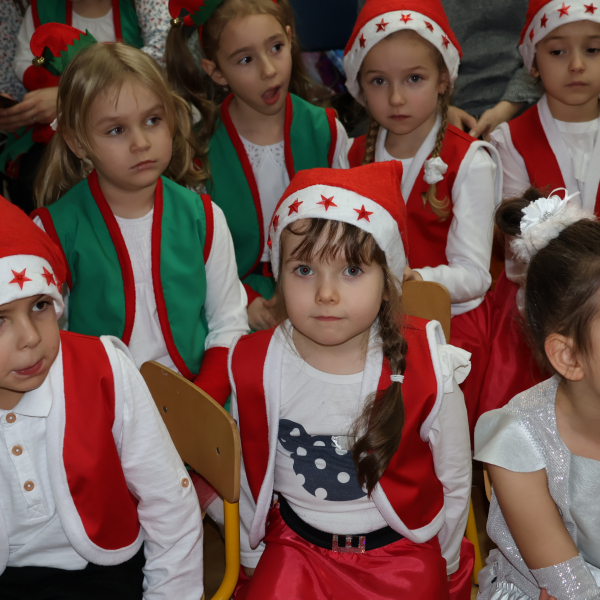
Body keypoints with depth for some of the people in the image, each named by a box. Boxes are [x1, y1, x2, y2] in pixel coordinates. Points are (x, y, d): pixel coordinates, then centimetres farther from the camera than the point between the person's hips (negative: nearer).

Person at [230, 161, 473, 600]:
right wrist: (252, 558, 11)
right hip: (296, 545, 1)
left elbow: (455, 484, -1)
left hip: (400, 550, 0)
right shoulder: (253, 367, -12)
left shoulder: (427, 372, -17)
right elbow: (245, 477, 4)